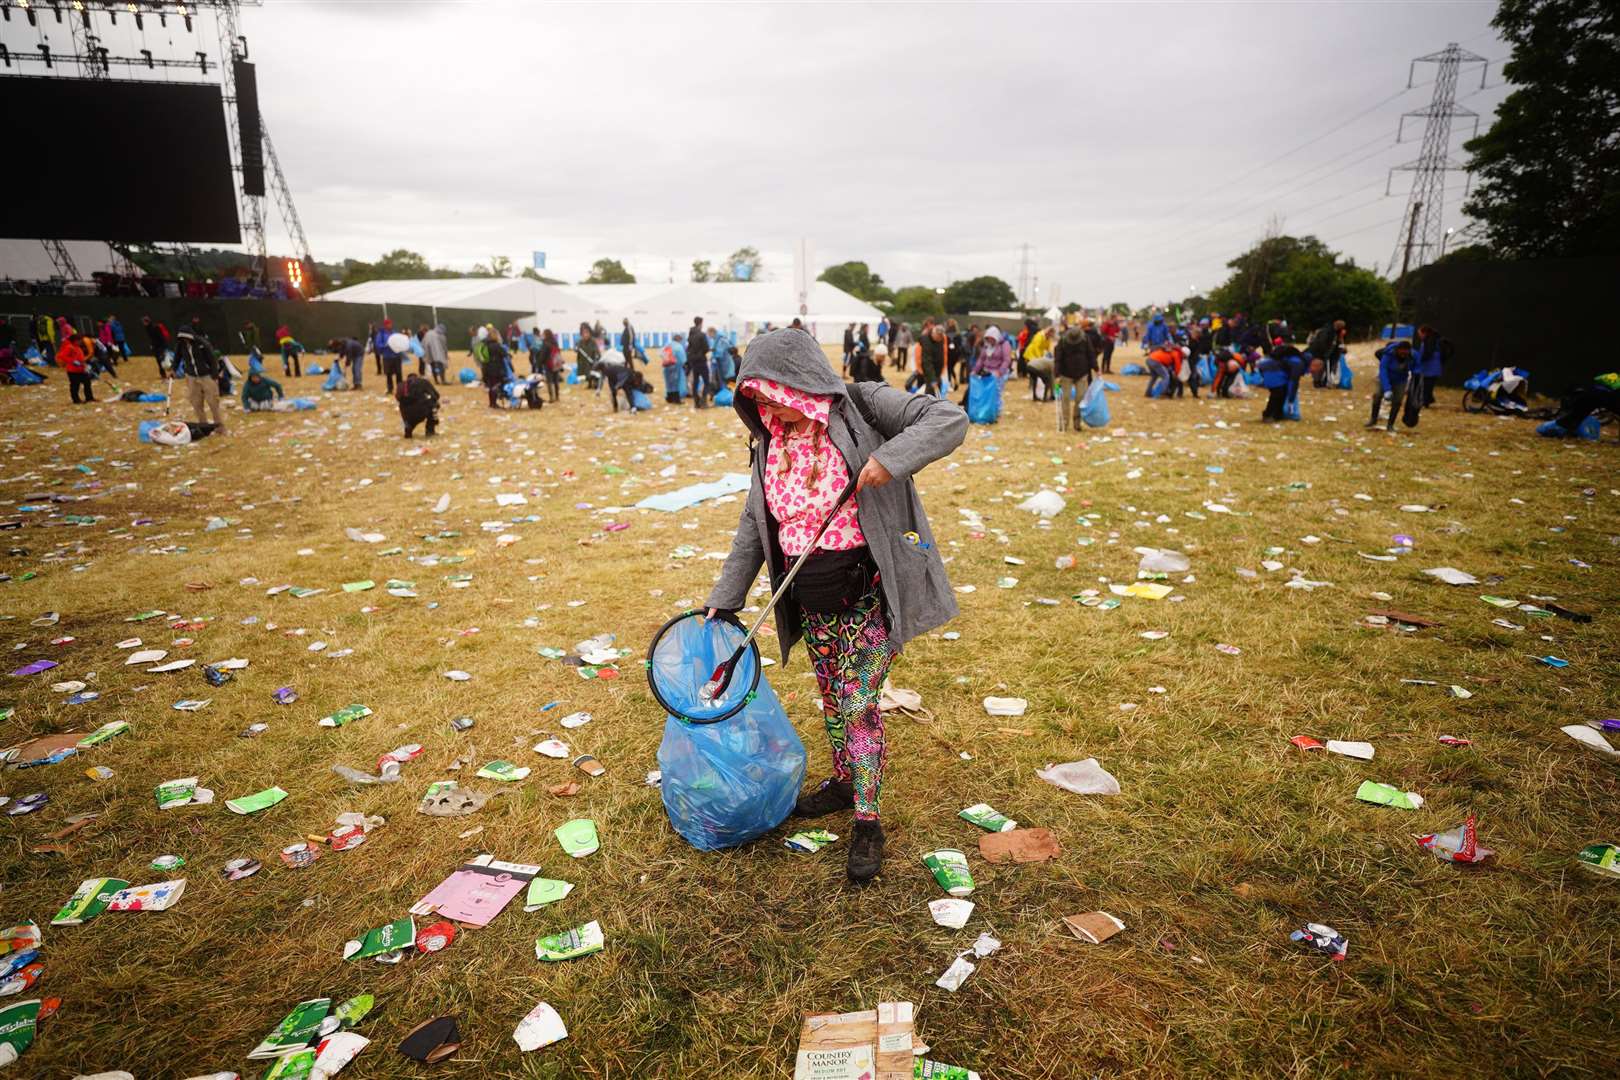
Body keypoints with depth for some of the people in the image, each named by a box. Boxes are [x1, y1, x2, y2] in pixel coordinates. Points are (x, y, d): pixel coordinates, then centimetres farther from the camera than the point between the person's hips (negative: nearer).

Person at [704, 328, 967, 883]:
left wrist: (890, 458, -31)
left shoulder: (862, 406, -9)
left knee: (858, 703, -2)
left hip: (867, 593, -5)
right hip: (811, 602, 6)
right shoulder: (771, 445, 7)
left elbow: (949, 419, -16)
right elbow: (753, 528, 12)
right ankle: (844, 781, 41)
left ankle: (868, 821, 14)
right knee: (832, 698, 18)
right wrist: (724, 600, 11)